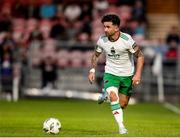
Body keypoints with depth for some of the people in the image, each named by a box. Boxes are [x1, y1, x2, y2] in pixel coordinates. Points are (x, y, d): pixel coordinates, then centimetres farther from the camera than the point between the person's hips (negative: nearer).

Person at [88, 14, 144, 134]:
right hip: (110, 73, 1)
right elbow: (96, 55, 9)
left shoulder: (127, 40, -22)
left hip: (127, 75, -1)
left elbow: (140, 56, -13)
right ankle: (121, 127, -21)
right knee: (113, 96, -25)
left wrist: (138, 74, -22)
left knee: (123, 104, 9)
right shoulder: (102, 40, -11)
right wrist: (92, 70, 0)